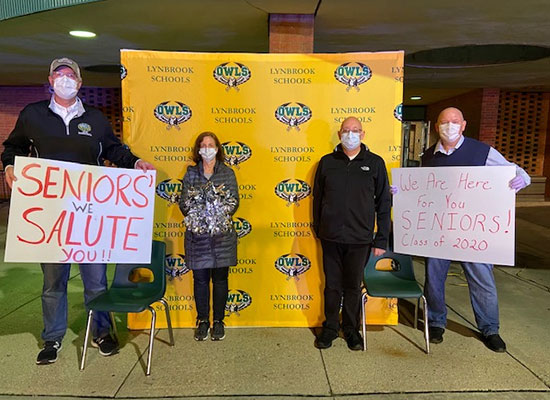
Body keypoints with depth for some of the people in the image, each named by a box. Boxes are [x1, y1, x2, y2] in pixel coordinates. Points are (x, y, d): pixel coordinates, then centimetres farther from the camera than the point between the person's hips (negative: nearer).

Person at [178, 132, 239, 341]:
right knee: (200, 279, 7)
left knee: (220, 278, 8)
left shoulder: (227, 173, 5)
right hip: (197, 235, 1)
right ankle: (202, 320, 24)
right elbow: (183, 202, 2)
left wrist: (222, 214, -19)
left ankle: (218, 321, 23)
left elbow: (234, 201, 0)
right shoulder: (191, 173, 7)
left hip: (222, 235, 0)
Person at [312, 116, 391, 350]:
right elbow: (317, 198, 9)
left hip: (360, 238, -1)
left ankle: (351, 329, 30)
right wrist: (318, 229, 7)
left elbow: (384, 203, 2)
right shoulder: (327, 162, 4)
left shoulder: (375, 163, 1)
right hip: (331, 237, 1)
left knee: (353, 286, 12)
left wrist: (381, 239, -1)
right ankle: (330, 328, 29)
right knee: (332, 285, 12)